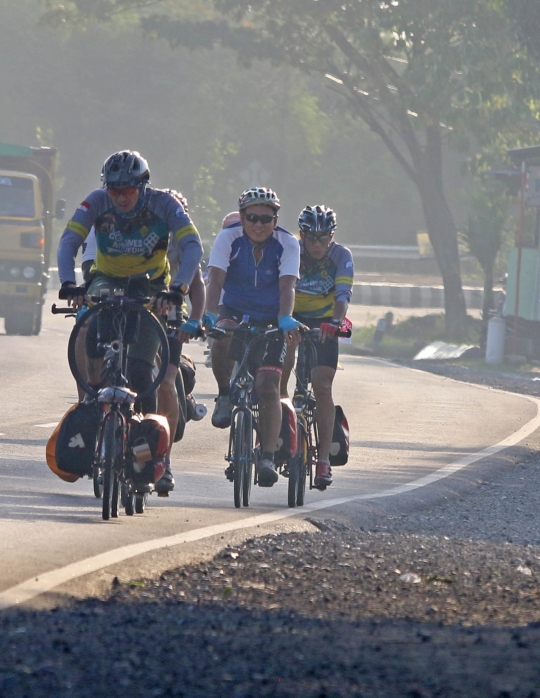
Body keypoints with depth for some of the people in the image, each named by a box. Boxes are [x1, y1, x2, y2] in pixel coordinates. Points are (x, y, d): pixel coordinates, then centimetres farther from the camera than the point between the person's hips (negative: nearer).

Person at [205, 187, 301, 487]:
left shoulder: (287, 245, -13)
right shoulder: (228, 238, -14)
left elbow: (287, 286, -25)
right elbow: (215, 280, -25)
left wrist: (286, 320, -43)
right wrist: (209, 315, -42)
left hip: (269, 319, 0)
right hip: (234, 311, 0)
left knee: (268, 387, -13)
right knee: (222, 336, -36)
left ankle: (267, 456, -10)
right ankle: (225, 396, -11)